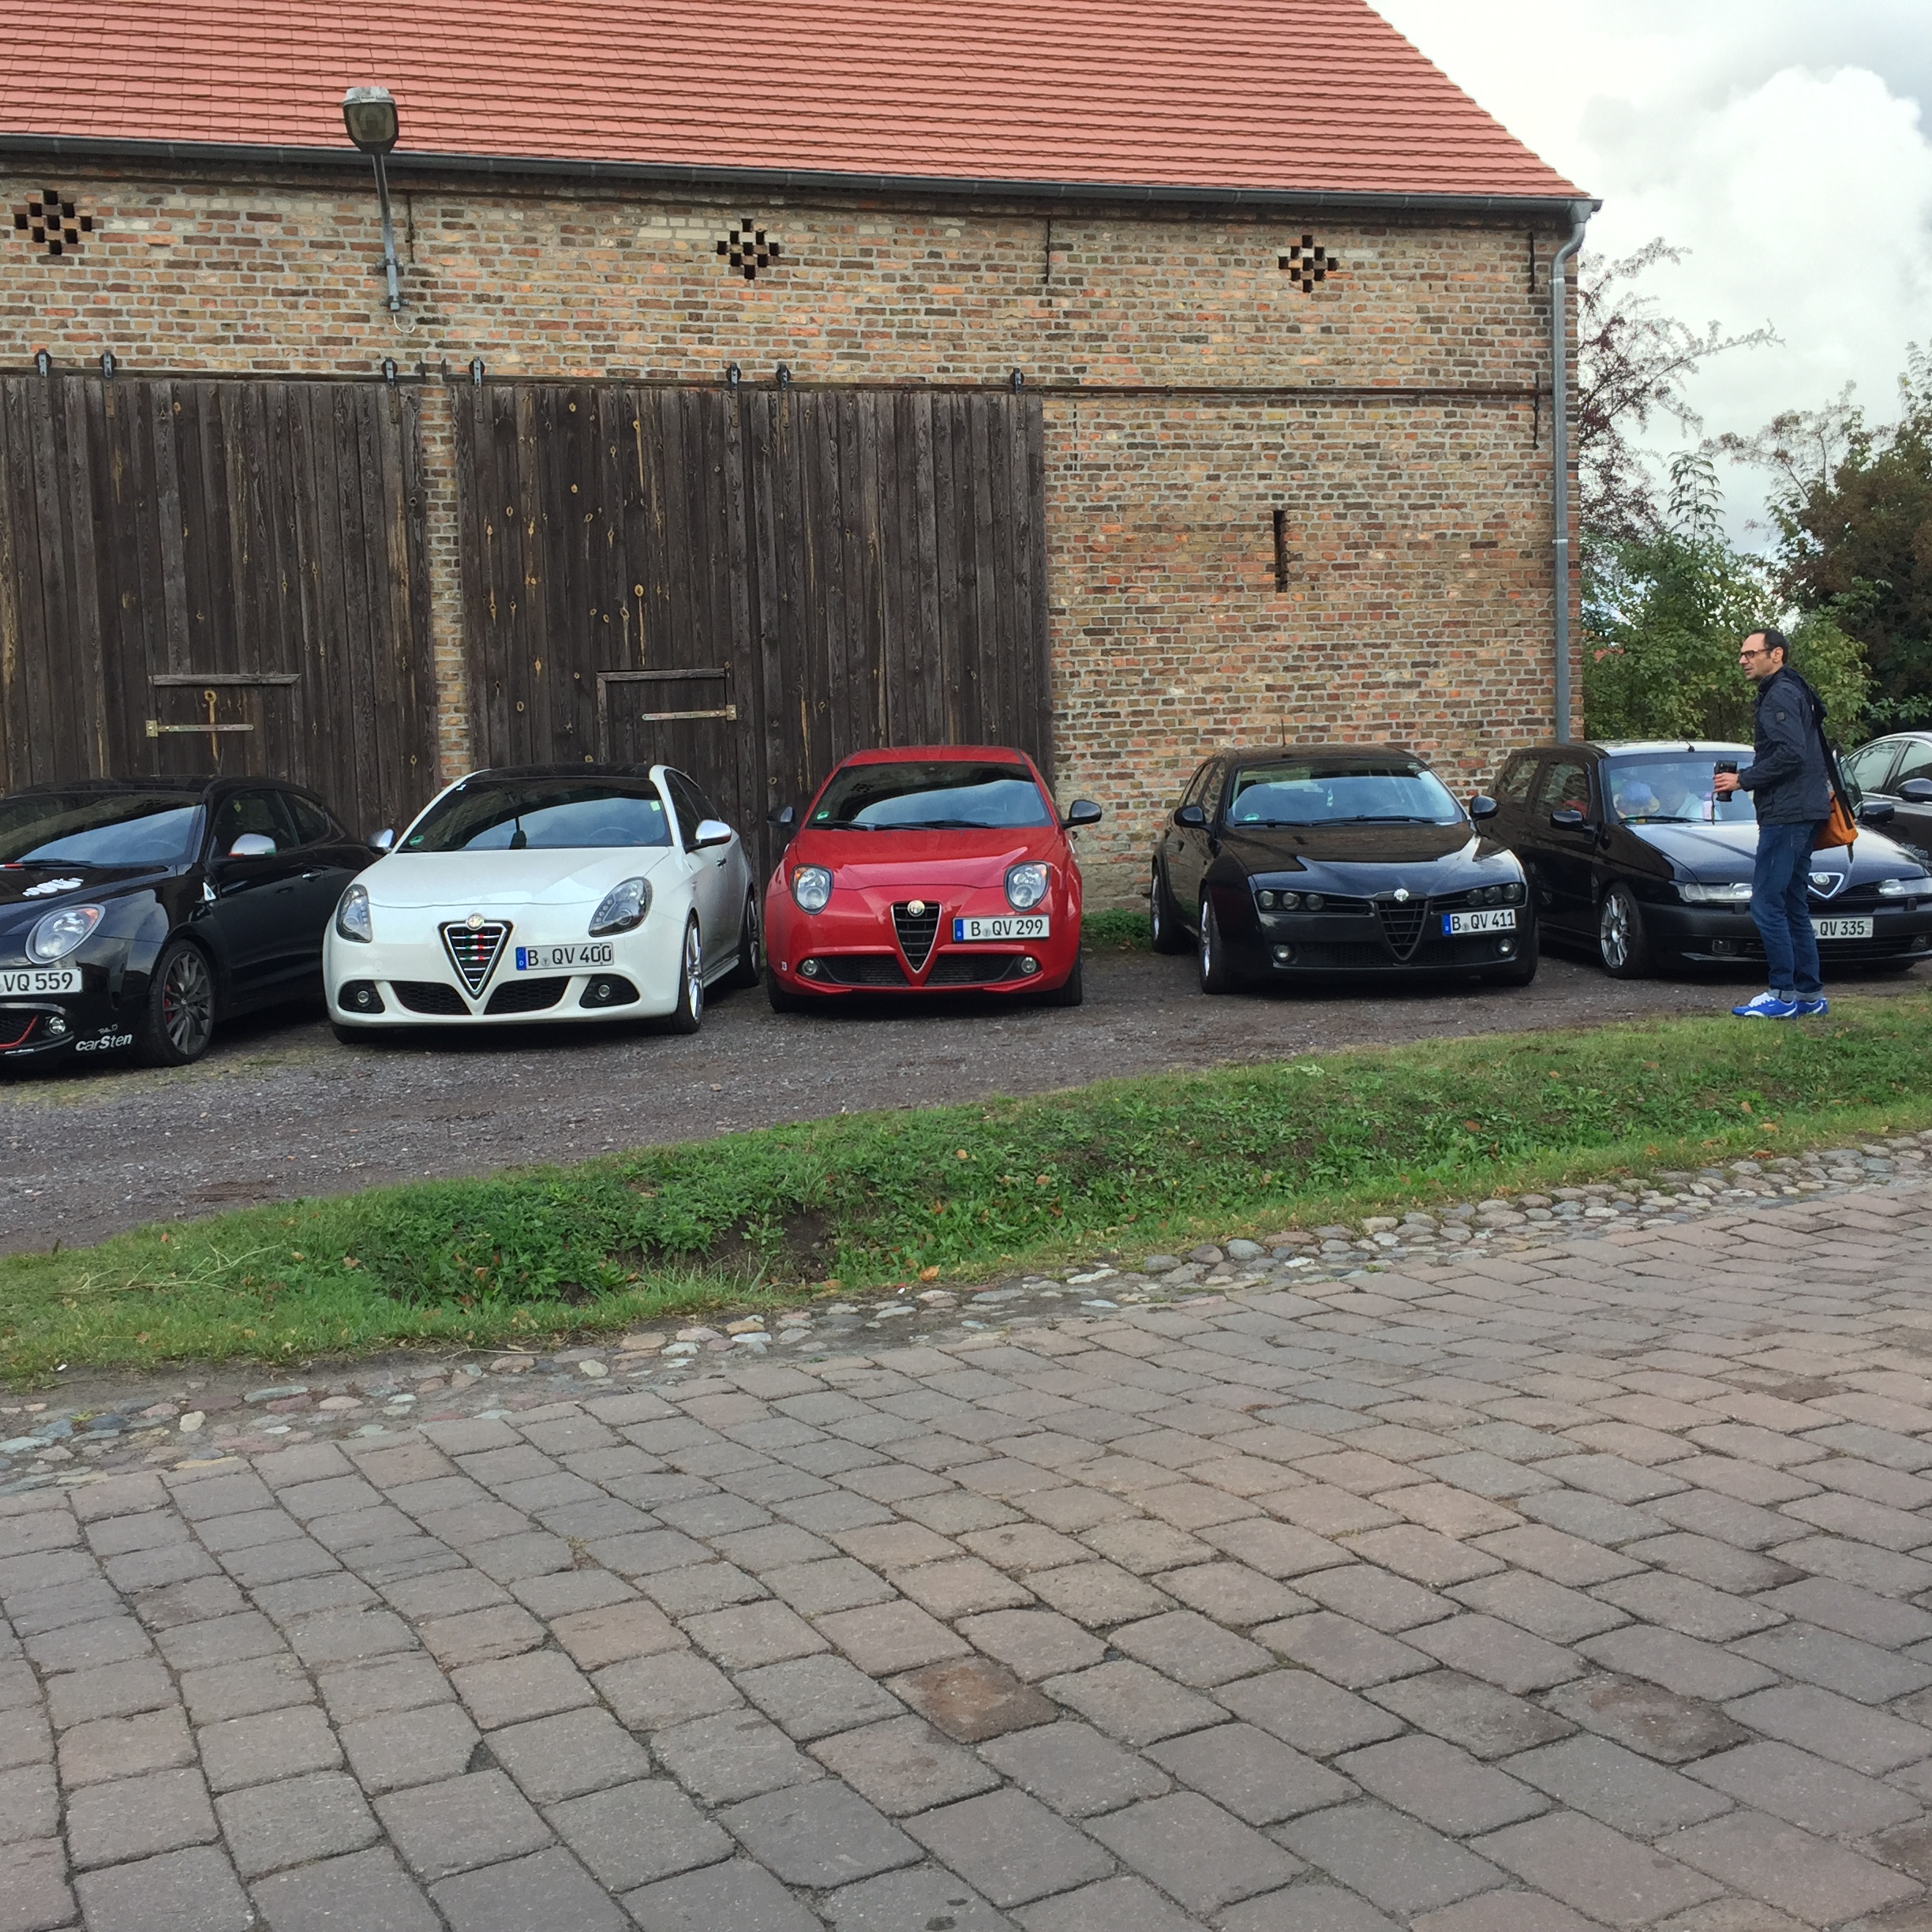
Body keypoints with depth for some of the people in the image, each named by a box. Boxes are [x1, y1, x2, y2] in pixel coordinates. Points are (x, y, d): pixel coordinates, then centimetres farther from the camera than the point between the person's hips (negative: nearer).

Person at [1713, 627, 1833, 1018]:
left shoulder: (1781, 695, -11)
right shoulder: (1794, 693, 22)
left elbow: (1790, 754, -22)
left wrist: (1742, 780, -15)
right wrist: (1745, 779, 17)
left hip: (1786, 815, -11)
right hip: (1801, 813, 11)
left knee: (1767, 904, -10)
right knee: (1793, 905, 12)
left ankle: (1783, 994, -9)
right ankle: (1809, 994, 14)